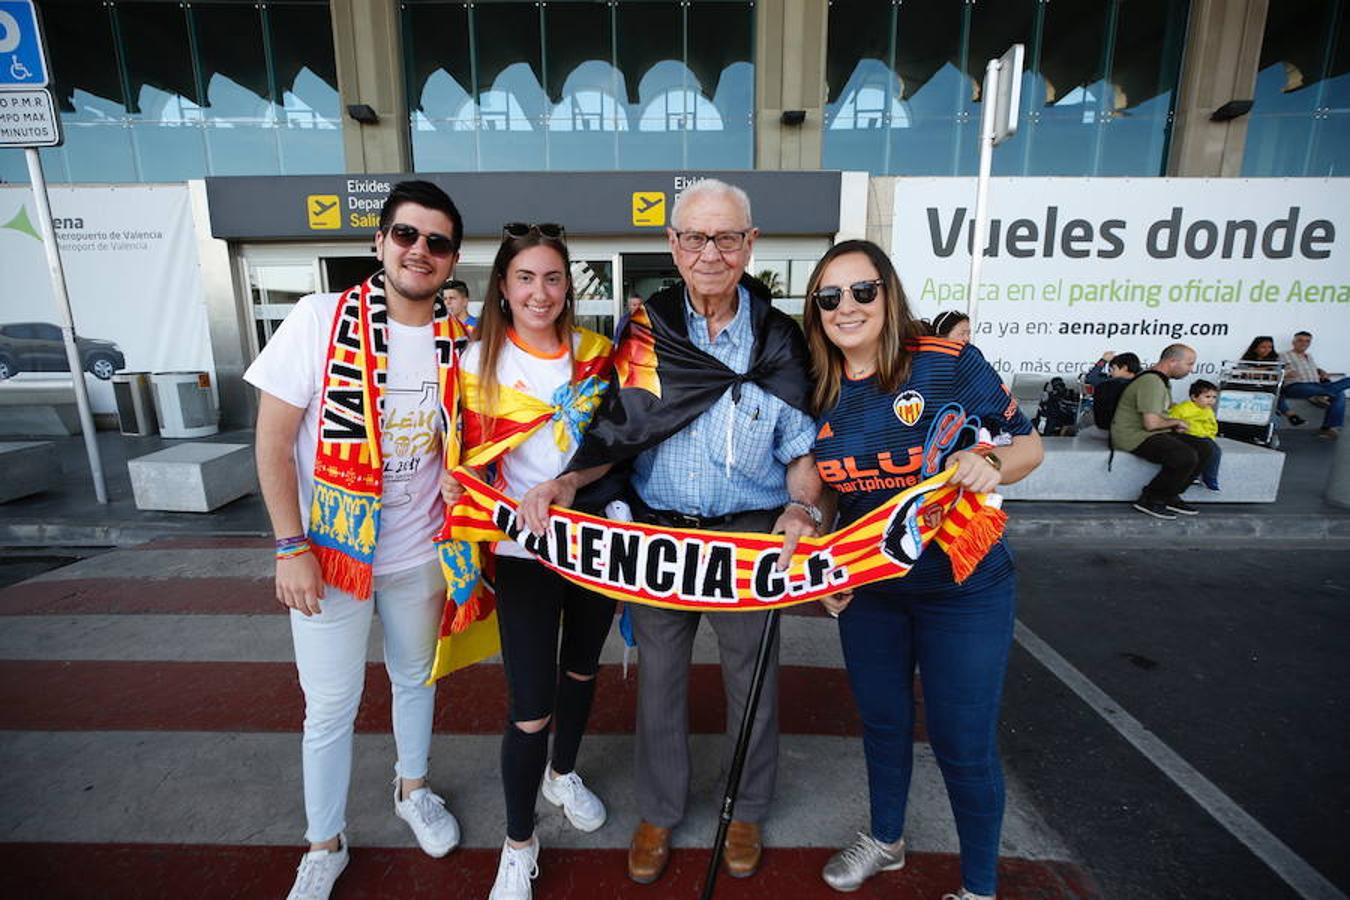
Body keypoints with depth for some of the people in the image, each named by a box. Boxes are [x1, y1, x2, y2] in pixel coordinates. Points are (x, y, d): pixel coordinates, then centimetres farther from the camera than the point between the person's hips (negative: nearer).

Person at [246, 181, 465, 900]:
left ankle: (413, 788, 49)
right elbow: (273, 440, -10)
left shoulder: (458, 339, -4)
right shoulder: (322, 318, -12)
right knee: (330, 705, 11)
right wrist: (292, 547, -13)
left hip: (420, 552, 3)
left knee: (416, 679, 22)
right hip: (330, 551, -2)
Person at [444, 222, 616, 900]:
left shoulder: (595, 352, 1)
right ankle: (518, 844, 29)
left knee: (581, 671, 22)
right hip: (525, 550, -3)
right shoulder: (478, 362, -5)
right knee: (530, 711, 0)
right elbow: (475, 458, 1)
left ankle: (562, 774, 52)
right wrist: (456, 483, -19)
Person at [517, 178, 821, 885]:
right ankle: (658, 811, 43)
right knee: (660, 677, 17)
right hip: (658, 532, 1)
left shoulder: (779, 338, -2)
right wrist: (567, 482, -15)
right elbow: (618, 431, 1)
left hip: (752, 536, 0)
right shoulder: (643, 328, -1)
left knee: (751, 678, 16)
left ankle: (746, 809, 45)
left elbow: (802, 446, 1)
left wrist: (802, 508, -17)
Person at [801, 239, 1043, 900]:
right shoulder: (819, 394, -1)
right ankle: (884, 839, 49)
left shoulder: (949, 363, -13)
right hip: (866, 590, 4)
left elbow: (1028, 446, -5)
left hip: (963, 587, -3)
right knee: (881, 722, 21)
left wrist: (989, 464, -26)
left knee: (963, 746, 8)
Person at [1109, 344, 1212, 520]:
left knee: (1204, 448, 1)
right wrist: (1176, 422, -6)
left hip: (1151, 432, 11)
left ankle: (1168, 496, 7)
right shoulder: (1151, 381, -19)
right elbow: (1151, 423, -26)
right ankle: (1149, 500, -9)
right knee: (1186, 457, -27)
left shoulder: (1161, 380, 16)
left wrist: (1174, 424, 13)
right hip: (1133, 436, -11)